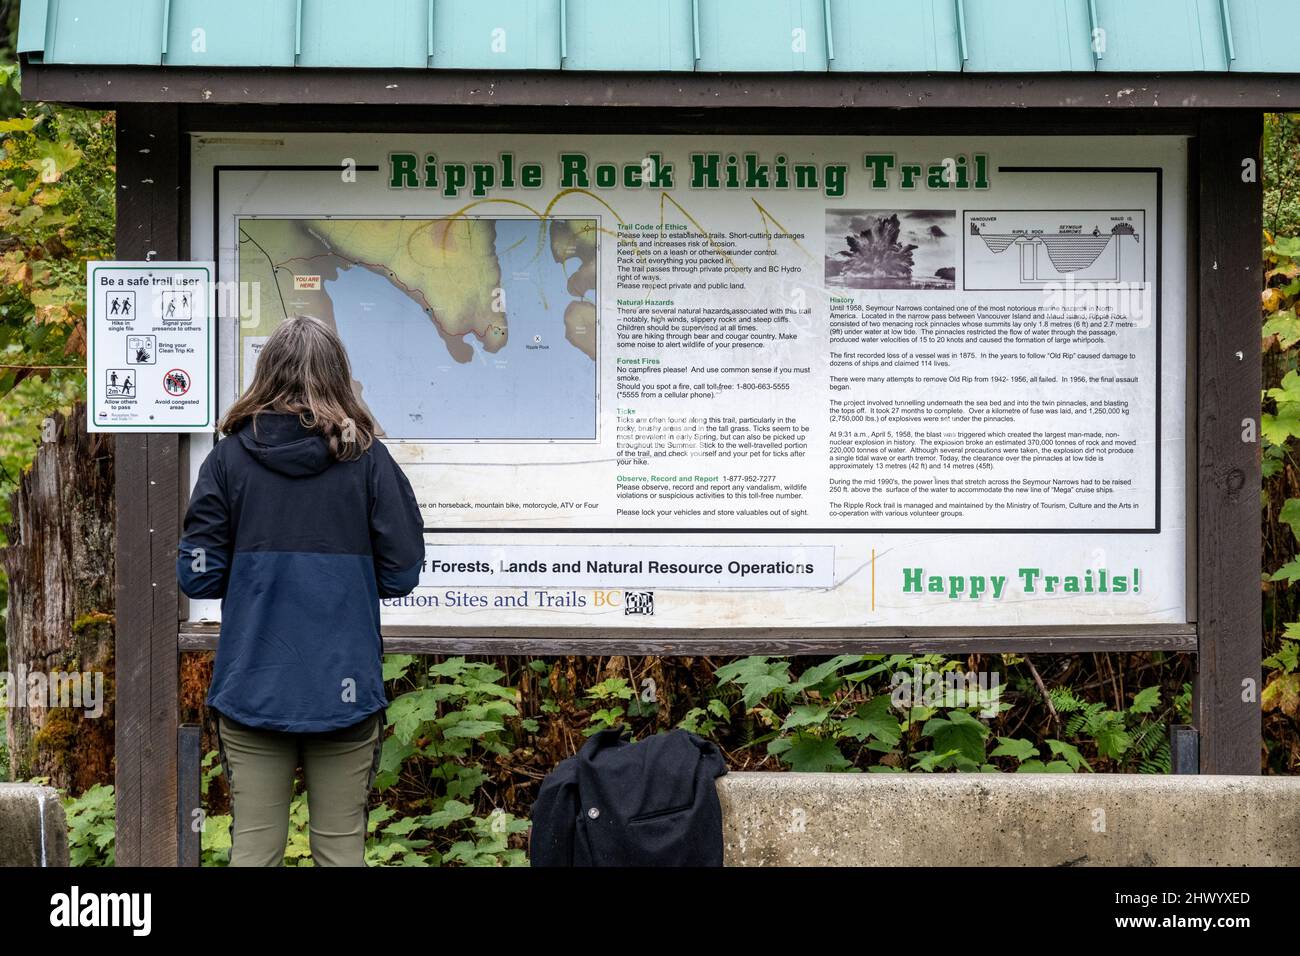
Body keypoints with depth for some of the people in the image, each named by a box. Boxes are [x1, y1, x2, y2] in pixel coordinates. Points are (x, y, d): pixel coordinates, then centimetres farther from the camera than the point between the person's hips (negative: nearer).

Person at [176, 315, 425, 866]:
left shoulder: (230, 457, -1)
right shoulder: (366, 458, -3)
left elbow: (196, 577, -2)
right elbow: (401, 576, -3)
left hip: (252, 690, 1)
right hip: (344, 690, -1)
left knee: (252, 849, 7)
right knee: (340, 850, 7)